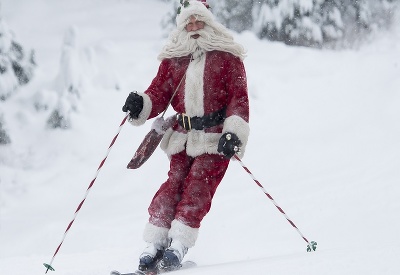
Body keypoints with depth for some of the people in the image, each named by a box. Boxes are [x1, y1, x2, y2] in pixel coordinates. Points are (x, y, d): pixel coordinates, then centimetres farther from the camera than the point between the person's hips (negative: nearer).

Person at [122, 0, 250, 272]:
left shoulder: (227, 55, 3)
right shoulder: (173, 58, 14)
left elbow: (239, 97, -3)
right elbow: (159, 93, 11)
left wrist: (233, 132, -15)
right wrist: (141, 105, -12)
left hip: (216, 137, -3)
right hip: (184, 137, 3)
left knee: (197, 186, -16)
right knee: (174, 184, -11)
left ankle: (179, 244, -22)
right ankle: (155, 244, -13)